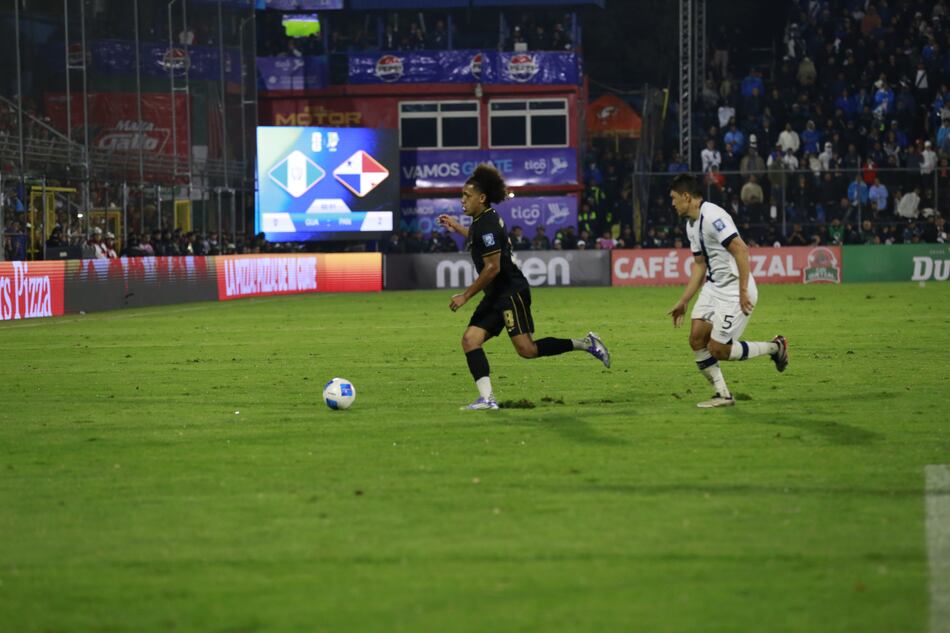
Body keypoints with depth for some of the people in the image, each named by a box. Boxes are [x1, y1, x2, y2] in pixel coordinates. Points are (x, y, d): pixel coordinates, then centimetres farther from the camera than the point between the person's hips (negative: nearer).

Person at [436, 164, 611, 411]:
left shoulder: (487, 225, -17)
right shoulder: (483, 220, 12)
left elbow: (492, 268, -22)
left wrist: (466, 296, -17)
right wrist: (457, 227, 35)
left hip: (511, 292, -10)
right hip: (497, 295, 10)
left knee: (526, 350, -13)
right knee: (470, 339, -3)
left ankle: (585, 344, -1)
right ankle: (487, 397, -11)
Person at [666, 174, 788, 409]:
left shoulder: (713, 217, -20)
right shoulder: (691, 224, 12)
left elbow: (741, 250, -24)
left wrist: (743, 291, -25)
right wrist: (683, 301, 19)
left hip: (735, 290, -9)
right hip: (713, 287, 9)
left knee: (718, 349, -8)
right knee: (697, 338, -2)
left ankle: (775, 347, 11)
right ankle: (723, 395, 7)